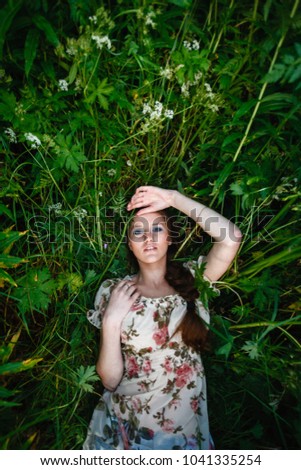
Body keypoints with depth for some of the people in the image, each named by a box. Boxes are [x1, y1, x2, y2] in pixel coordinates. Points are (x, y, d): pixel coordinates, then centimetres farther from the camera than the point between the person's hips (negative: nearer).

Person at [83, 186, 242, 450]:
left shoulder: (191, 279, -5)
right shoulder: (113, 291, -7)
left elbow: (231, 238, -22)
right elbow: (110, 379, -10)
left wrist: (173, 198, -18)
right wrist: (111, 320, -24)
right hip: (127, 428, 0)